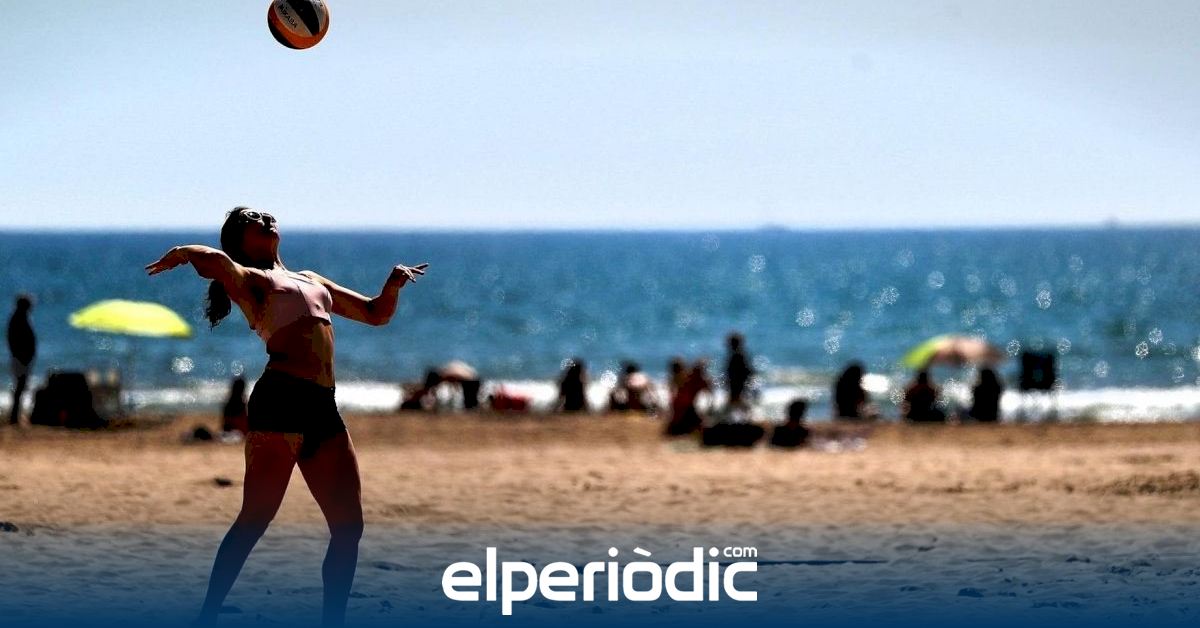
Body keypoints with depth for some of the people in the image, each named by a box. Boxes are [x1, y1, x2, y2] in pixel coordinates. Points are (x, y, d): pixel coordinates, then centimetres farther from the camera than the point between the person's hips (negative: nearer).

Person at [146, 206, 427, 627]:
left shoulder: (311, 280, 30)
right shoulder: (249, 280, 7)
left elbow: (376, 313, 32)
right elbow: (216, 261, -17)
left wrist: (394, 284, 14)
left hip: (324, 410, 7)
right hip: (281, 399, -7)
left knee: (348, 525, 4)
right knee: (255, 520, -9)